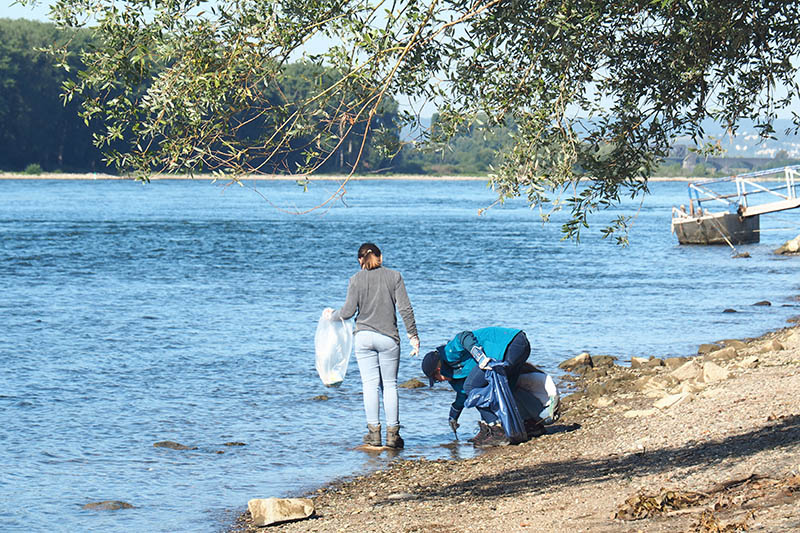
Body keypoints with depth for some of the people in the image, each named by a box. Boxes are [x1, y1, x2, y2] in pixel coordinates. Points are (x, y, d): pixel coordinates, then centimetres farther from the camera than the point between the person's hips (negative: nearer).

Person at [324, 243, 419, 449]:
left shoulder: (356, 280, 0)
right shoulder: (394, 277, 1)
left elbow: (348, 311, -2)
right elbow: (405, 309, -3)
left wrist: (332, 315, 17)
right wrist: (413, 335, 4)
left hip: (364, 337, 0)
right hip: (388, 337, 0)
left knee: (370, 384, 4)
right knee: (390, 385, 6)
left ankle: (374, 431, 2)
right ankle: (392, 433, 4)